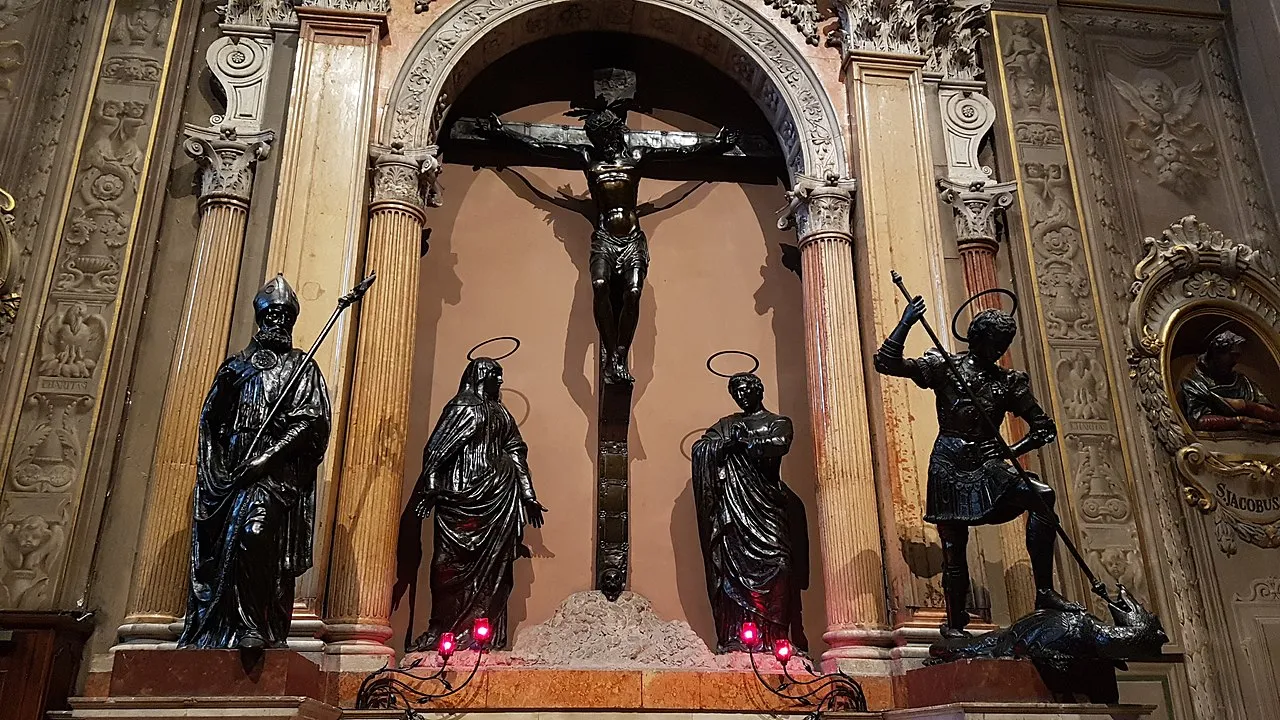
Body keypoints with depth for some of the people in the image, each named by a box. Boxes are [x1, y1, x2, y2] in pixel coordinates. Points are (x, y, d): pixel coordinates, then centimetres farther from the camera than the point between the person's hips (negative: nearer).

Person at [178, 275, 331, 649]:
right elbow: (210, 420, 16)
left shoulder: (303, 367, 13)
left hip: (276, 474, -4)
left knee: (252, 534, -23)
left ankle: (254, 632, -23)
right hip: (229, 472, 4)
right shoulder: (236, 365, 22)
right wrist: (215, 468, 1)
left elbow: (310, 422, -2)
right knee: (215, 550, -4)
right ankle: (206, 639, -3)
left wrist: (264, 458, -13)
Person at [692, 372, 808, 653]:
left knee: (773, 560, -15)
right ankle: (735, 637, -11)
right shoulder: (727, 424, 23)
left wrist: (744, 440, -1)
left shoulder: (779, 422, 16)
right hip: (733, 505, 2)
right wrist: (728, 442, -7)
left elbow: (780, 445, -7)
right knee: (733, 562, -8)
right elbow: (699, 447, 8)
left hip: (766, 502, -2)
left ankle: (775, 635, -18)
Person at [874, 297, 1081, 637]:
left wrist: (1012, 450, -8)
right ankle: (955, 621, 15)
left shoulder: (1009, 381, 10)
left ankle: (1045, 592, -20)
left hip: (988, 466, 2)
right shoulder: (944, 367, 3)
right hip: (949, 465, -2)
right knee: (953, 548, -2)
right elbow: (886, 362, -6)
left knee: (1041, 495, -24)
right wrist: (906, 323, -17)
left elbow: (1044, 428, 10)